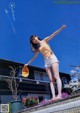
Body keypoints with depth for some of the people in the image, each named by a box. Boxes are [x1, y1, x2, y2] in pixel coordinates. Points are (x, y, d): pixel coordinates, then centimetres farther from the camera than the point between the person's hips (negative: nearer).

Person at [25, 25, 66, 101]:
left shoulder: (45, 40, 7)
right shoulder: (38, 48, 19)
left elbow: (54, 34, -5)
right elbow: (34, 57, 26)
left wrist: (61, 28, -17)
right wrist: (28, 63, 30)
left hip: (52, 58, -5)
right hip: (46, 62, 5)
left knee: (56, 77, -17)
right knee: (51, 80, -6)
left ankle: (59, 95, -28)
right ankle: (53, 96, -15)